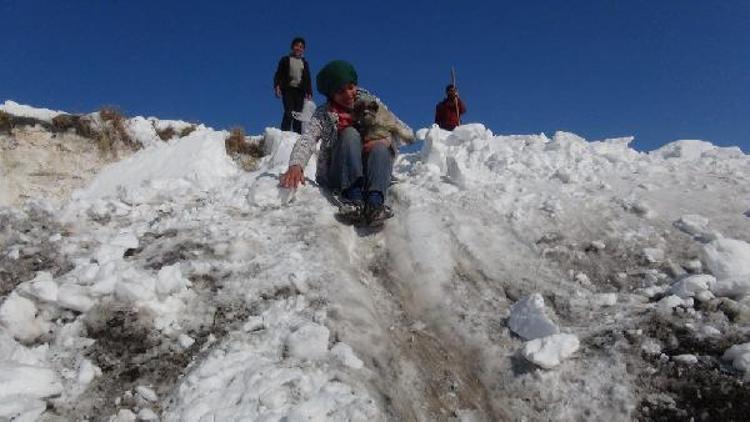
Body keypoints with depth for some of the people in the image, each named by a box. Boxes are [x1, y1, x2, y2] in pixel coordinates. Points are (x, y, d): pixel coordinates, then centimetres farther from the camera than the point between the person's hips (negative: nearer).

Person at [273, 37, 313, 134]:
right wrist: (277, 86, -9)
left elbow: (308, 79, 17)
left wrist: (309, 92, 6)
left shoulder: (304, 63, 20)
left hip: (300, 91, 3)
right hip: (288, 89, -3)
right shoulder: (285, 60, 12)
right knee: (289, 113, -17)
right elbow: (278, 74, 6)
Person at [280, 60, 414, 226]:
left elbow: (407, 133, 3)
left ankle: (375, 202, -49)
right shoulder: (323, 114, 5)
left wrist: (387, 140, -20)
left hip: (371, 172, 2)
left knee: (380, 148, -27)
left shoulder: (371, 102, 9)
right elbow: (306, 140, -14)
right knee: (350, 133, -24)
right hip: (338, 176, -1)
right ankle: (354, 198, -42)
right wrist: (296, 165, -36)